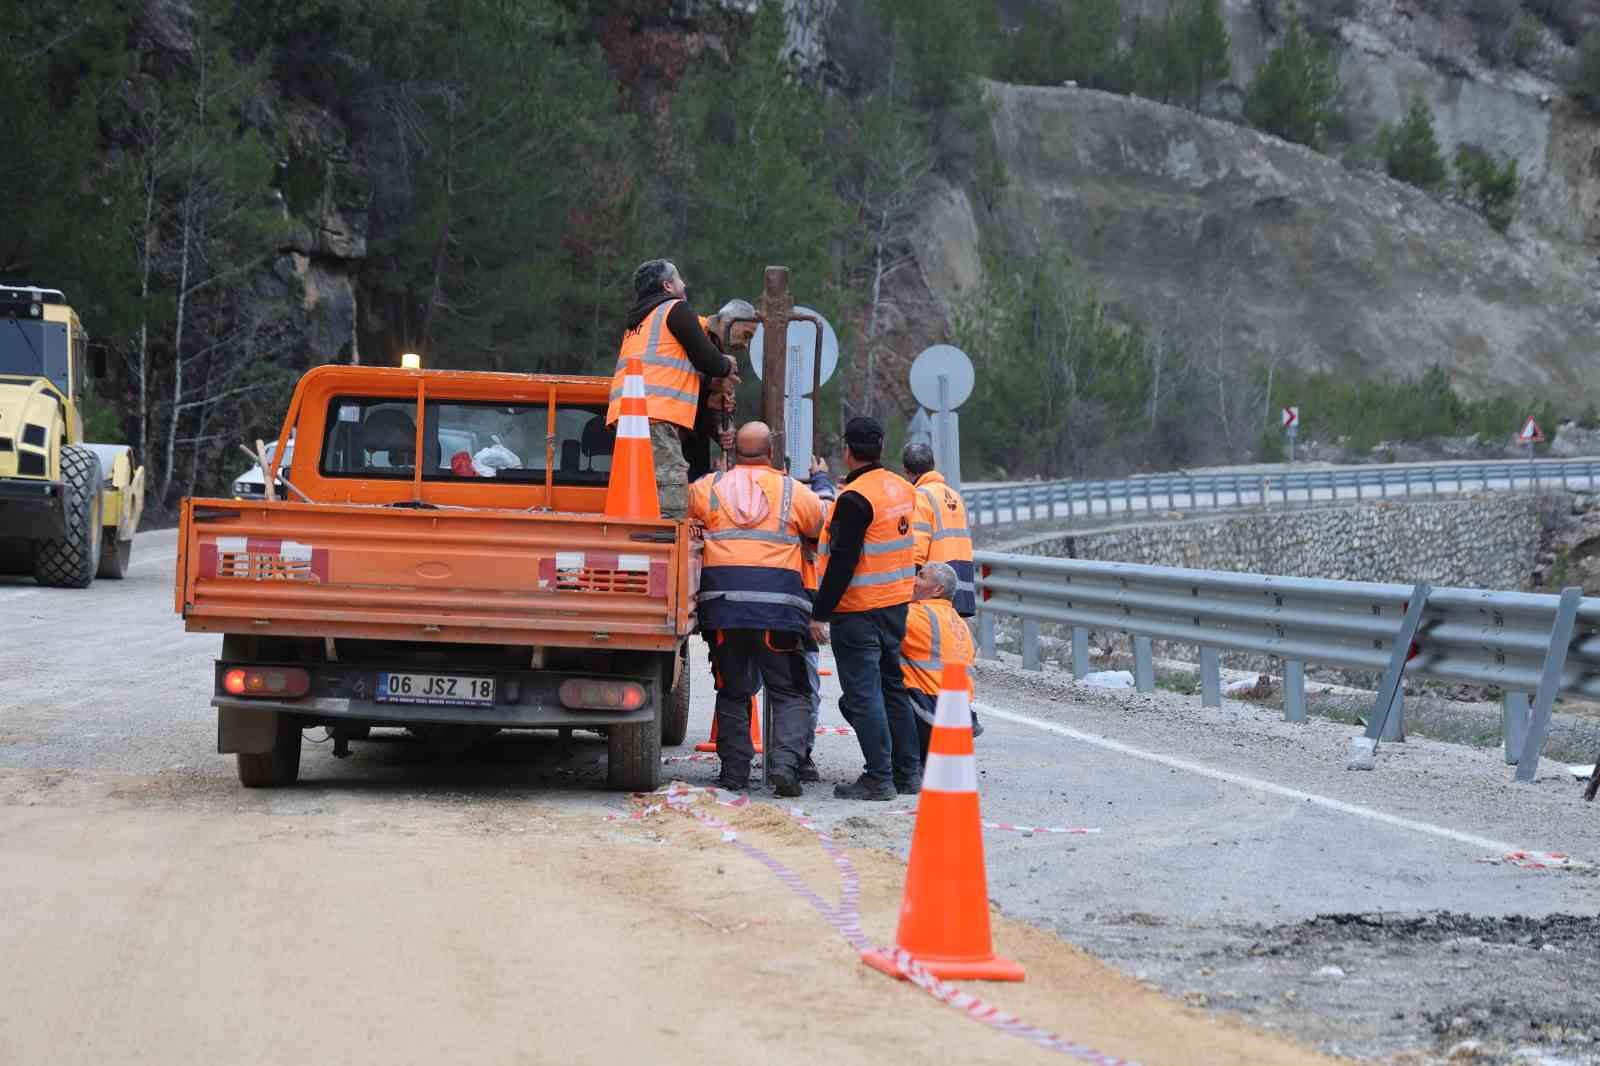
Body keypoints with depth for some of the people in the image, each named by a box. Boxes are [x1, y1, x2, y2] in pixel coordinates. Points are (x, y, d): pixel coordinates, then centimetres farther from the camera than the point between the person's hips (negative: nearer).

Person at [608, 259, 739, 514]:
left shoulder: (636, 322, 30)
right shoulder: (677, 309, 3)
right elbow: (707, 359, 0)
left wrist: (713, 382, 24)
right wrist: (727, 367, 22)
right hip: (656, 416, -9)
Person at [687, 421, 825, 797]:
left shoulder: (706, 488, 5)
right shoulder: (794, 491, 3)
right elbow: (823, 526, 18)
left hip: (722, 605, 1)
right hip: (778, 607, -1)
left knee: (732, 691, 15)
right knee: (790, 693, 8)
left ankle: (734, 770, 12)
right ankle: (785, 761, -11)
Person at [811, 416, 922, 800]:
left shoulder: (855, 499, -18)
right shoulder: (903, 488, 7)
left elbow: (842, 562, -21)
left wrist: (821, 613, -17)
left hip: (858, 610, -8)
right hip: (897, 604, 8)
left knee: (863, 695, -4)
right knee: (893, 686, 17)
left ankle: (879, 779, -5)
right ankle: (908, 772, 21)